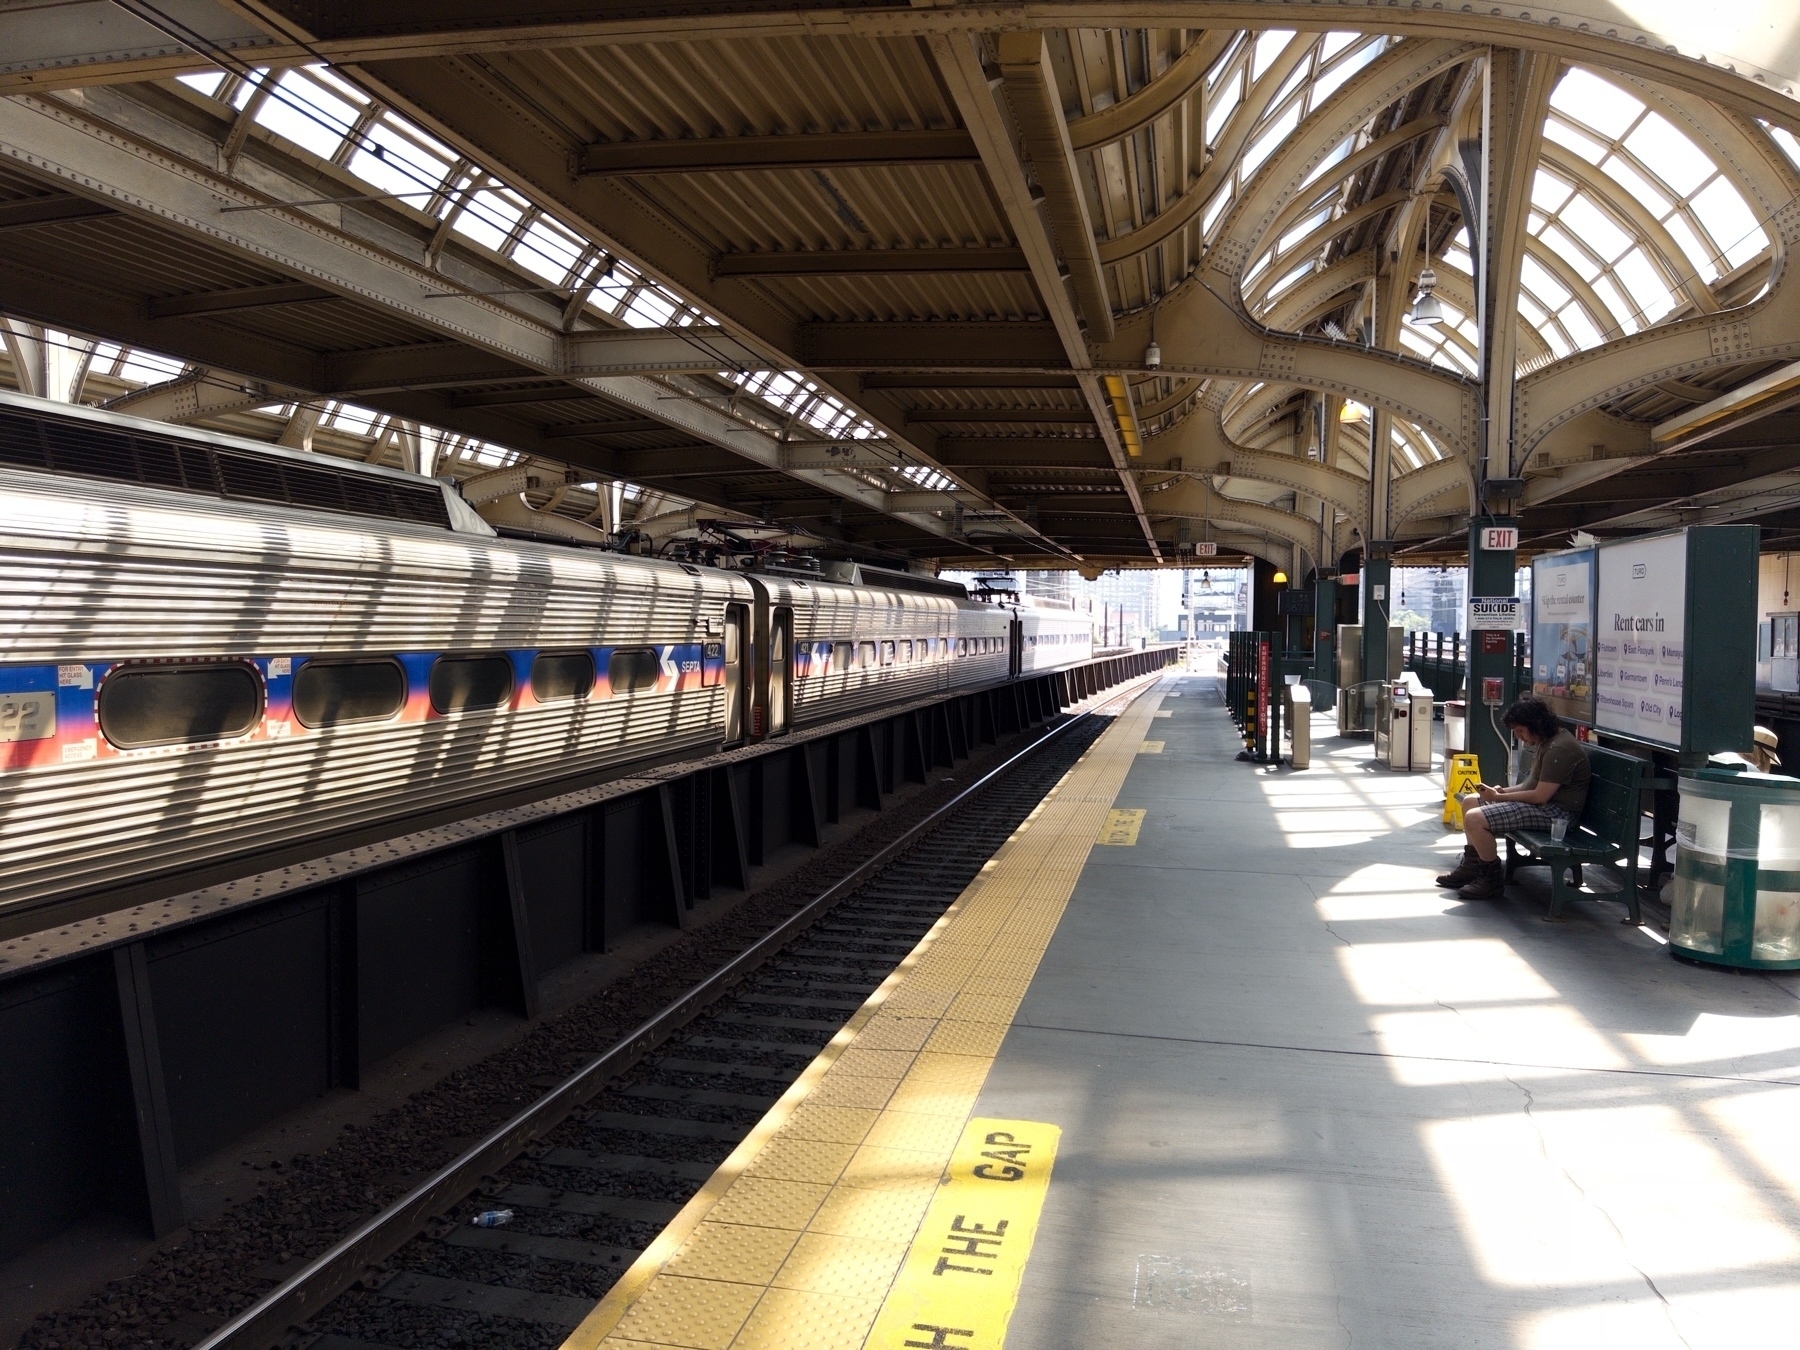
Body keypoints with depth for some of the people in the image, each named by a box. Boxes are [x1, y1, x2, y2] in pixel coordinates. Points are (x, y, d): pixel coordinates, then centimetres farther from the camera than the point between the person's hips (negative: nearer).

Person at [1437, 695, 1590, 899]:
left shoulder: (1559, 749, -23)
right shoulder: (1548, 740, 11)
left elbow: (1540, 796, -25)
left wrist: (1500, 797, -14)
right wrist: (1504, 791, 3)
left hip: (1555, 811, -11)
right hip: (1541, 801, 11)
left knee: (1475, 819, -23)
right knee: (1470, 801, 16)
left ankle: (1493, 880, -7)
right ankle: (1471, 867, 22)